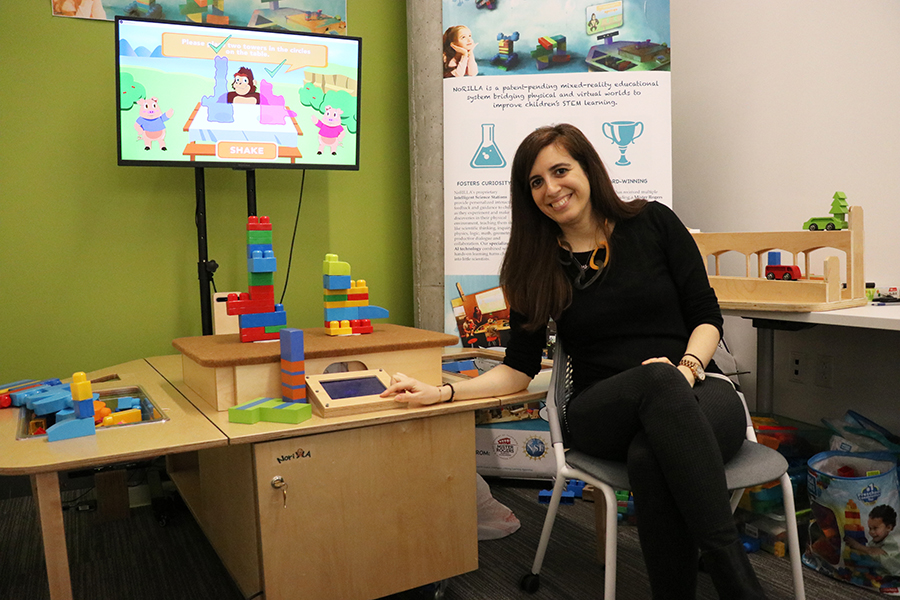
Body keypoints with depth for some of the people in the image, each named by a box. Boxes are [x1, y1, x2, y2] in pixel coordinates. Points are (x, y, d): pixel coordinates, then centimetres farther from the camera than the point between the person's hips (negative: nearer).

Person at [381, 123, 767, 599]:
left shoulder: (652, 222, 6)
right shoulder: (535, 266, 7)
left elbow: (706, 315, 6)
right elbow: (519, 369, 7)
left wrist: (687, 367, -16)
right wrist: (440, 393, -6)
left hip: (696, 390, 0)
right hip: (602, 412, 0)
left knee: (651, 457, -37)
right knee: (659, 380, -36)